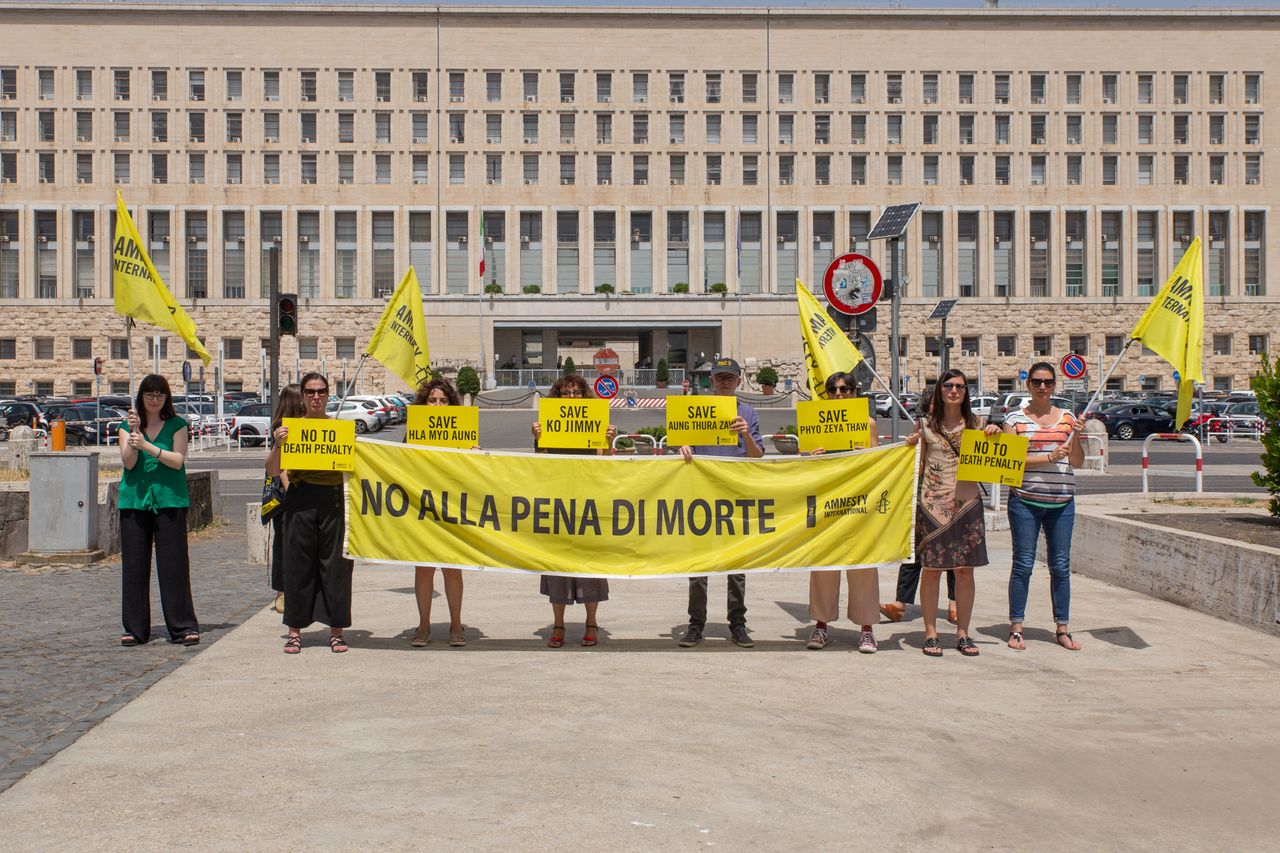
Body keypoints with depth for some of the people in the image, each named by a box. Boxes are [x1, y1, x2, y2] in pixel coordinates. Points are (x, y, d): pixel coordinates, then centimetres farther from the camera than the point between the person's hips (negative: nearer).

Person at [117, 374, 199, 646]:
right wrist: (133, 432, -15)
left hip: (170, 501, -2)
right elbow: (128, 462, -2)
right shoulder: (127, 426, 10)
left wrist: (147, 446, -17)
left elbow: (178, 460, -6)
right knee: (134, 565, 4)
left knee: (174, 565, -3)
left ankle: (183, 627, 2)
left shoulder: (177, 425, 6)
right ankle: (135, 628, 12)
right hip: (134, 501, 2)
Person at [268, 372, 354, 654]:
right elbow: (273, 471, 4)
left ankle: (336, 630, 10)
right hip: (300, 501, 0)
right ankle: (295, 631, 11)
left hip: (334, 500, 0)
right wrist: (278, 444, -12)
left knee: (336, 565, 1)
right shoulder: (291, 428, 8)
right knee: (298, 566, 2)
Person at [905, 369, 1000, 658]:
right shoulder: (926, 424, 5)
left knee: (965, 569, 4)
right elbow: (917, 469, 9)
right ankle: (931, 634, 9)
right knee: (931, 568, 0)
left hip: (967, 502, 2)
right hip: (932, 504, -1)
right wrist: (911, 446, -9)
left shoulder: (975, 424, 9)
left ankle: (963, 633, 14)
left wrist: (994, 438, -2)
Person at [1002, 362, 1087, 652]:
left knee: (1061, 565, 6)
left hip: (1062, 502, 3)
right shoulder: (1015, 419, 2)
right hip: (1025, 500, -3)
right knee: (1023, 564, -2)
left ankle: (1062, 629, 14)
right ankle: (1016, 629, 6)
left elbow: (1077, 462, 8)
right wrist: (1048, 457, -15)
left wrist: (1077, 435, -9)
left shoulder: (1067, 418, 10)